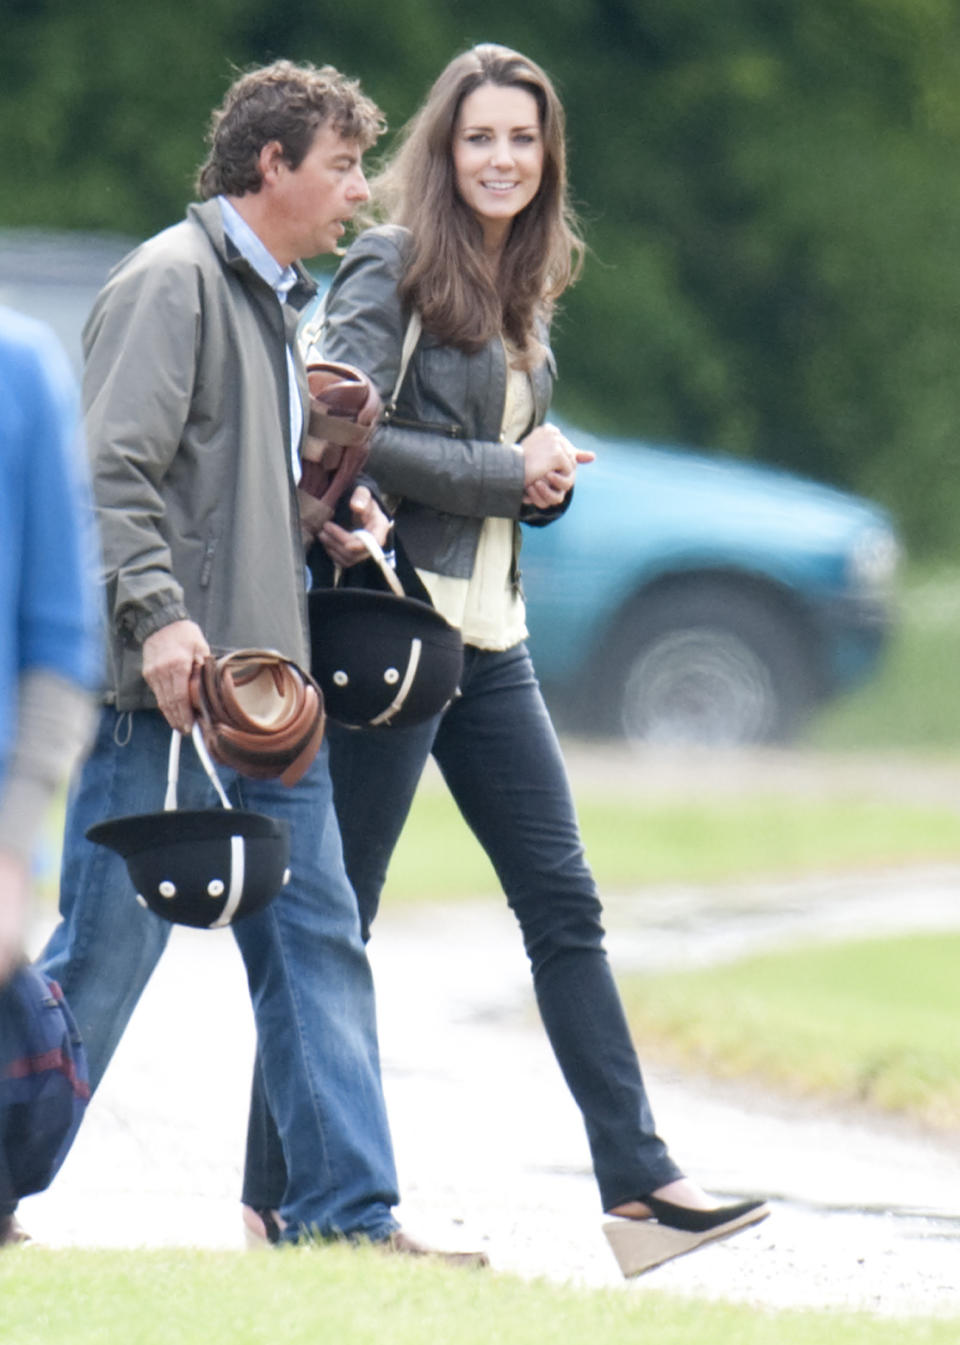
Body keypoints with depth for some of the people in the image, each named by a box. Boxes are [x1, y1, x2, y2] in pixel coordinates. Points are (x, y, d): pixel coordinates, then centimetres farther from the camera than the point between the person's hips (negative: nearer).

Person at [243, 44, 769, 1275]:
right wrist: (505, 472, -13)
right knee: (337, 917, -1)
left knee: (564, 905, 3)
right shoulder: (389, 269, -8)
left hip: (490, 635, 8)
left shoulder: (521, 289, 15)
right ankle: (277, 1195, 6)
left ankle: (638, 1184, 1)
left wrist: (548, 474, 0)